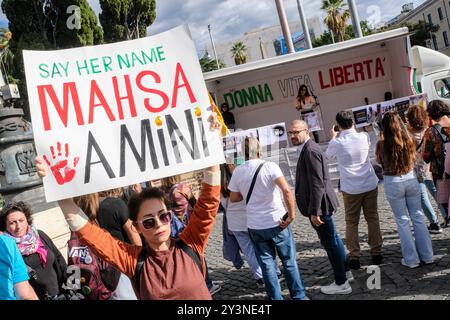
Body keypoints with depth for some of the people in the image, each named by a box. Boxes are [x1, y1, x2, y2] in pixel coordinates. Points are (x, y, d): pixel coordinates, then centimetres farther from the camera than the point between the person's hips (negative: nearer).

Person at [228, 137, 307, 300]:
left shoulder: (238, 172, -1)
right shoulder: (269, 166, -11)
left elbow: (233, 198, 7)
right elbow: (287, 190, -23)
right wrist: (291, 215, -15)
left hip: (255, 226, 2)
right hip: (277, 222, -2)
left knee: (267, 264, 13)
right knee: (289, 261, 13)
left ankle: (276, 298, 18)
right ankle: (298, 296, 22)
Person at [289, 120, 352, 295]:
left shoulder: (310, 151, -20)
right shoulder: (307, 149, 12)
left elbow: (317, 183, -25)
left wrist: (314, 212, -24)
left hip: (320, 204, -10)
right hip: (320, 203, 10)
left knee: (330, 242, 0)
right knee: (332, 239, 21)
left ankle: (341, 283, 11)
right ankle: (345, 272, 37)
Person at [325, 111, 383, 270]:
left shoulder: (337, 143, -12)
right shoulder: (364, 136, -4)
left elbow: (328, 155, 10)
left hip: (350, 189, -3)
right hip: (370, 185, 3)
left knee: (352, 223, 8)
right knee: (373, 219, 13)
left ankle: (354, 257, 8)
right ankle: (376, 253, 20)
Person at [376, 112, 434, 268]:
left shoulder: (382, 144, -14)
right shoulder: (409, 140, -5)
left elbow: (379, 161, 5)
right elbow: (413, 158, 11)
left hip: (393, 183, -3)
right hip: (410, 179, 3)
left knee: (402, 221, 8)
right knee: (418, 217, 13)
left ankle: (411, 259, 13)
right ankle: (427, 255, 21)